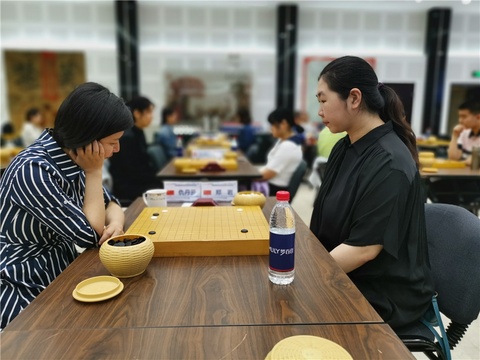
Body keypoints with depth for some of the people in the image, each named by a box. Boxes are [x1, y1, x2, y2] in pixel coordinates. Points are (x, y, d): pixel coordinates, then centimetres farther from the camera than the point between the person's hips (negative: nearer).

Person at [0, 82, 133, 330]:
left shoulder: (72, 160, -3)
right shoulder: (33, 170, -28)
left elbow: (110, 203, 6)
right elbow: (90, 235, -22)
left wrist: (115, 223, -17)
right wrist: (94, 171, -17)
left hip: (63, 276, 7)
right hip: (25, 296, -7)